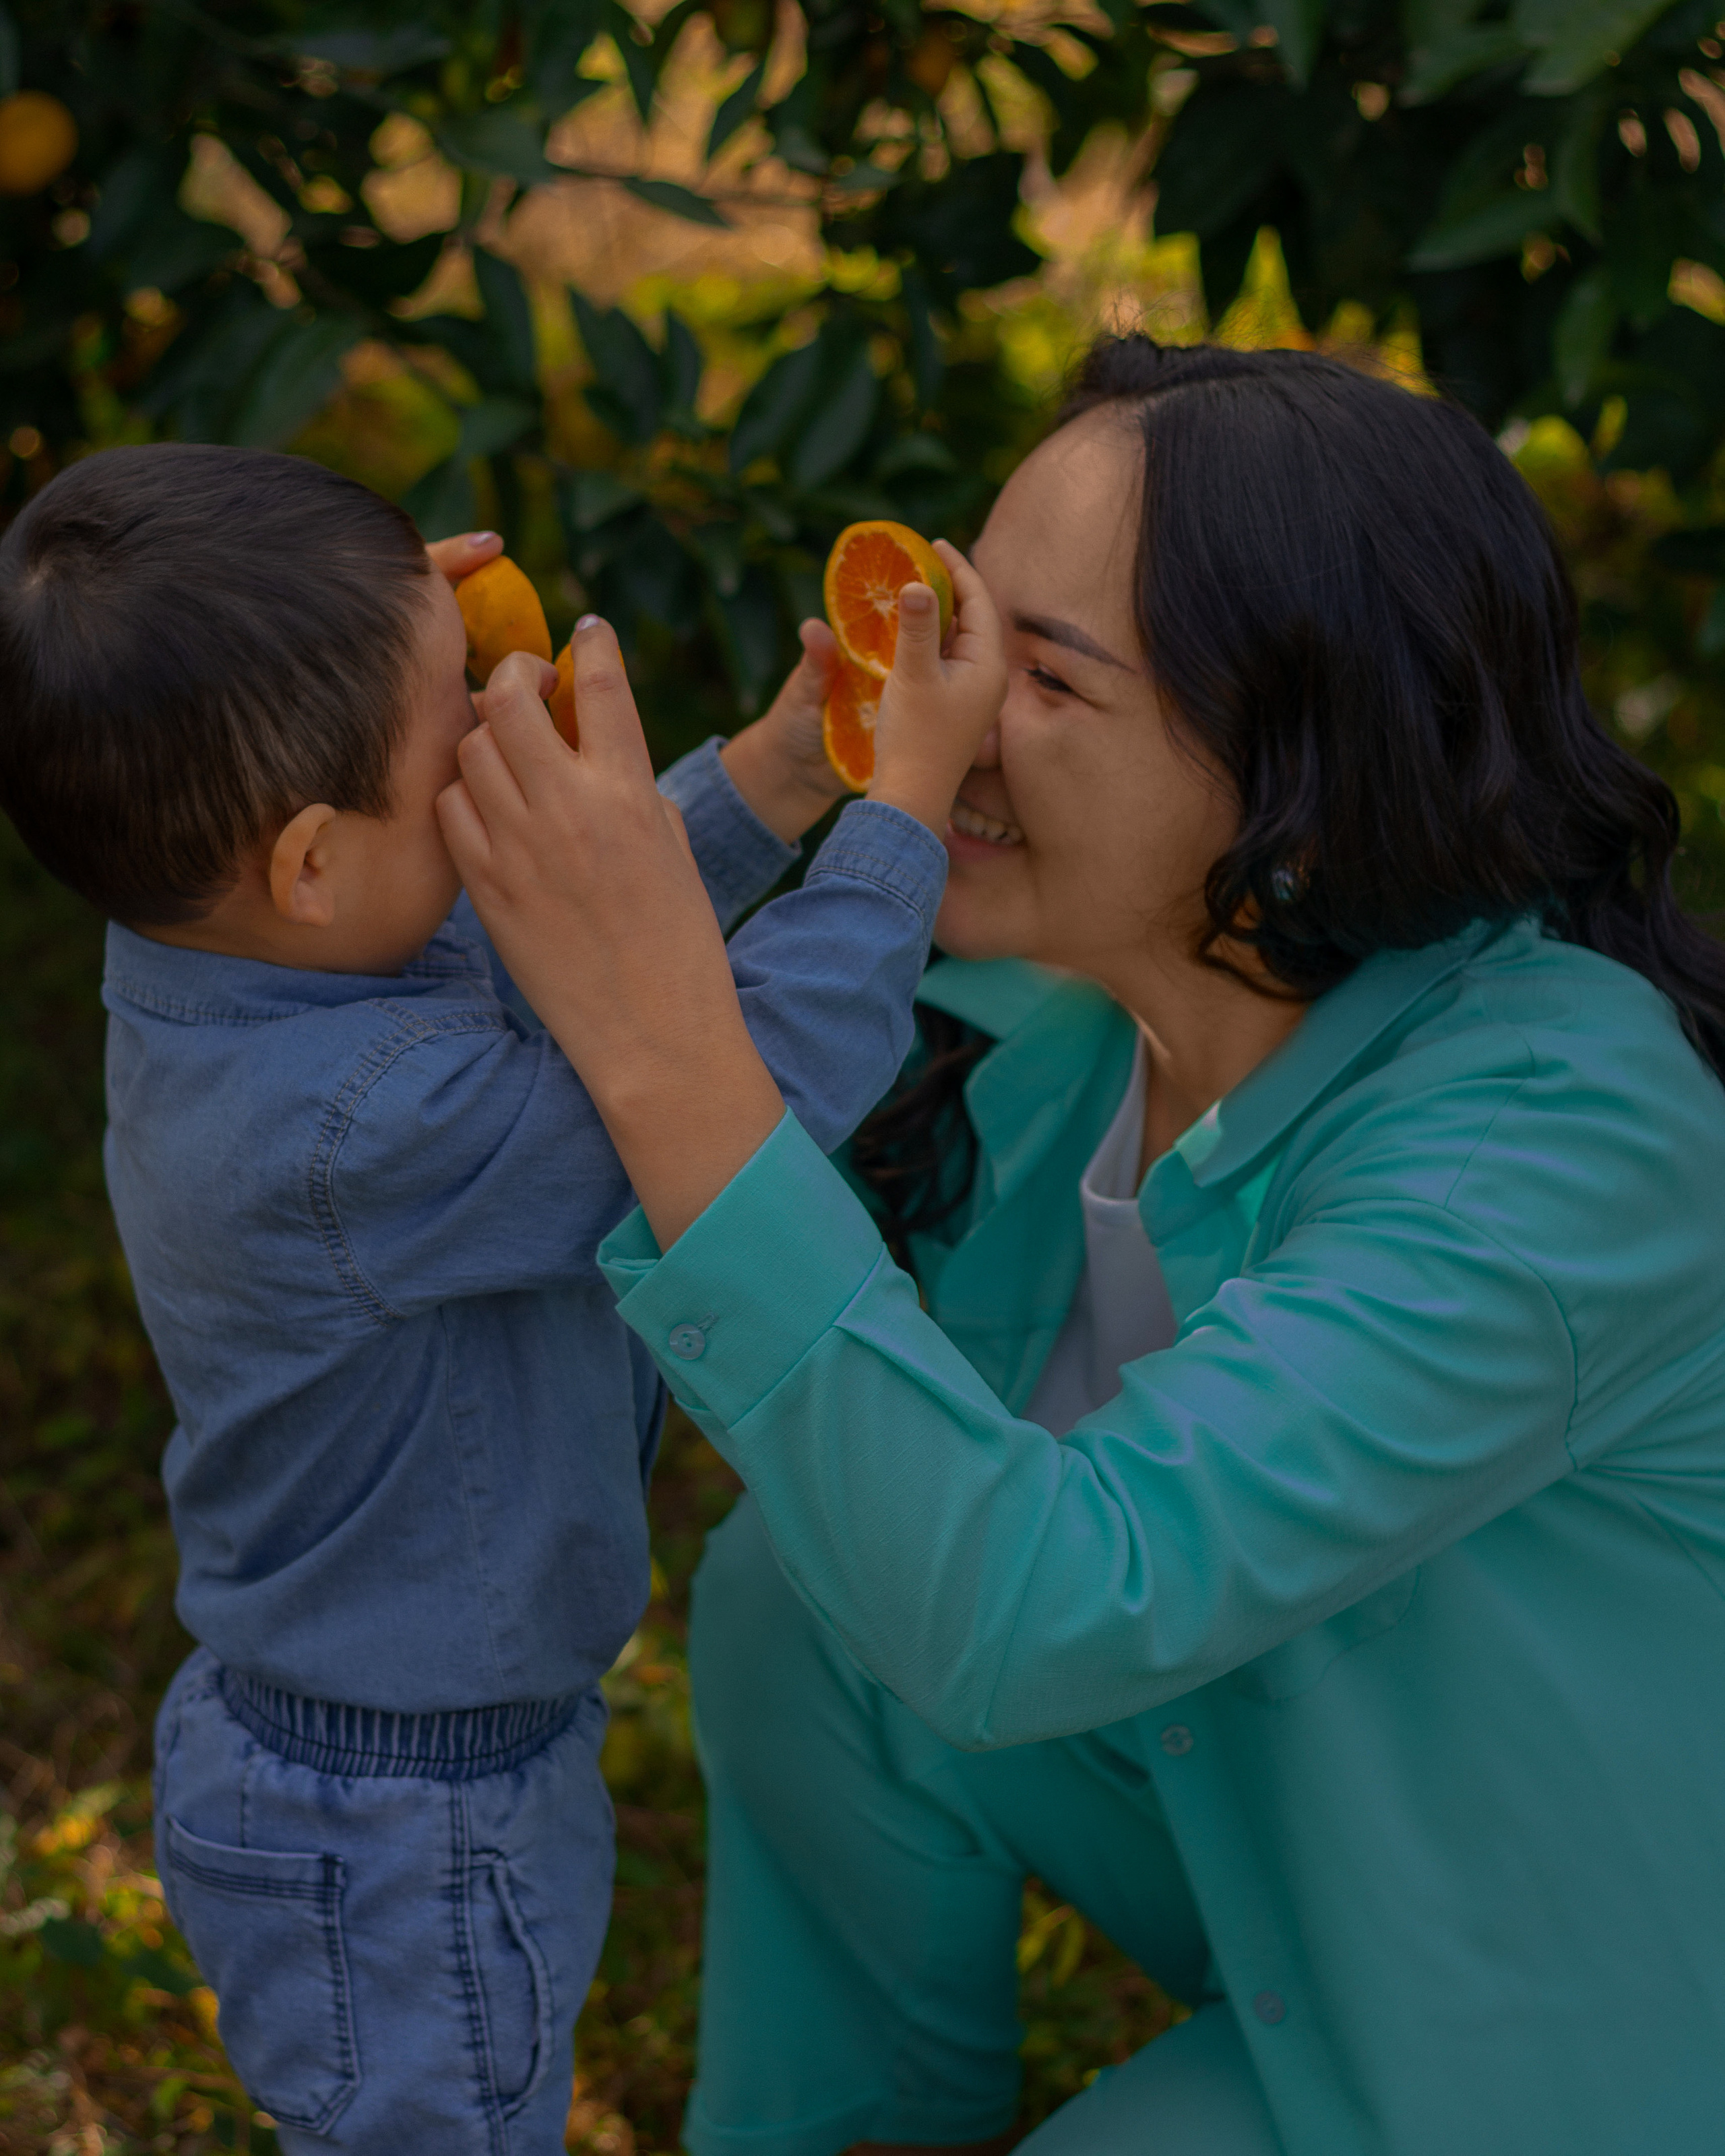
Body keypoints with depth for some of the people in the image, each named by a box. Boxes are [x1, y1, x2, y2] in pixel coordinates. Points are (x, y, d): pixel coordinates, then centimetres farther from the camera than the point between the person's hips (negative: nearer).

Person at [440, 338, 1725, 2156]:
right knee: (792, 1595, -7)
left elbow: (1032, 1617, -45)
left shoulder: (1563, 1136, -36)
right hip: (1265, 1798, 6)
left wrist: (660, 1034, -49)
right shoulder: (1069, 1004, -13)